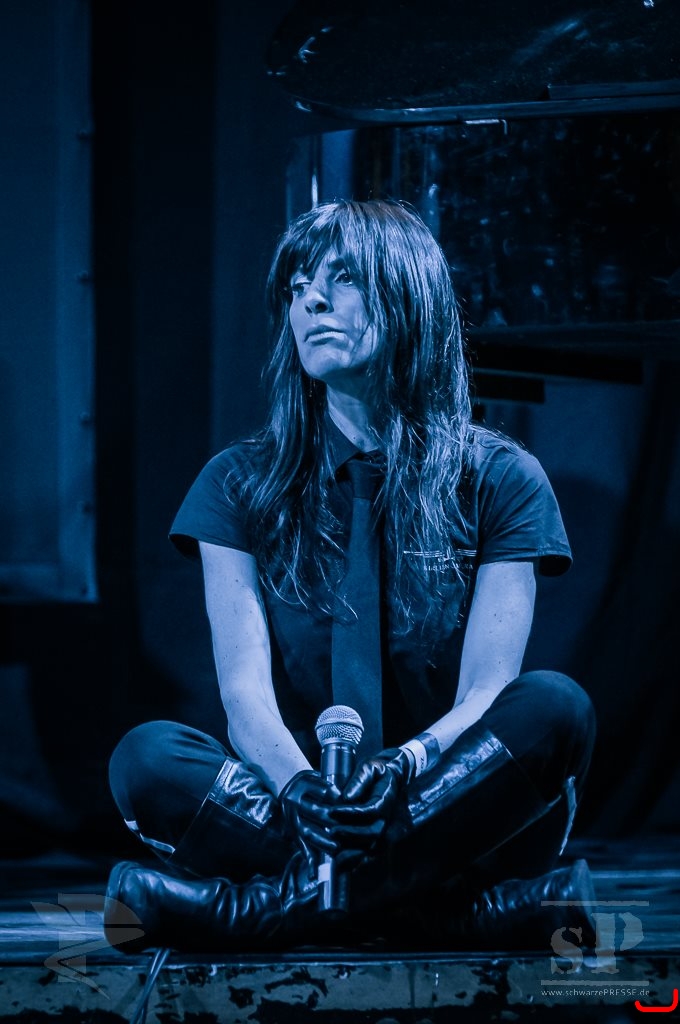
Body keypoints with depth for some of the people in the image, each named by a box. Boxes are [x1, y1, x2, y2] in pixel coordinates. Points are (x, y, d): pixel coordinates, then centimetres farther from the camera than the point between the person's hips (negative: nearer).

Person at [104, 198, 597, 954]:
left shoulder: (501, 480, 3)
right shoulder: (242, 483, 8)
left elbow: (486, 693, -7)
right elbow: (245, 688, -5)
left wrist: (405, 769, -31)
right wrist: (304, 792, -29)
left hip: (453, 802, -1)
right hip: (290, 797, 1)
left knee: (554, 708, -30)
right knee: (147, 757, -27)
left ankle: (272, 904, -32)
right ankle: (468, 911, -35)